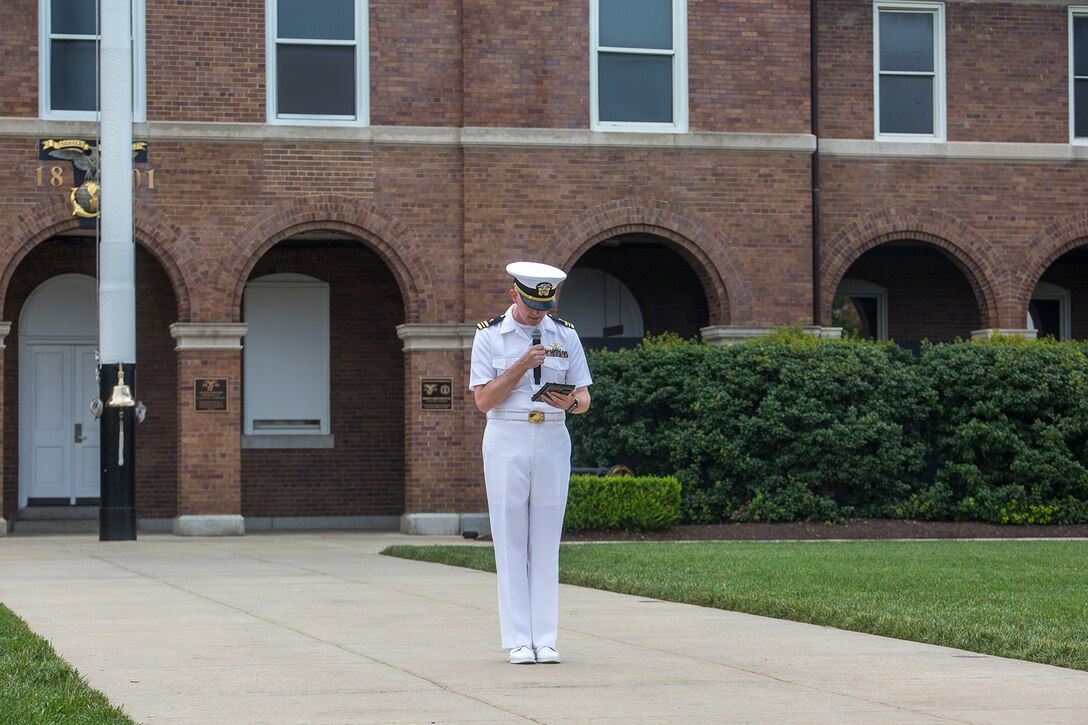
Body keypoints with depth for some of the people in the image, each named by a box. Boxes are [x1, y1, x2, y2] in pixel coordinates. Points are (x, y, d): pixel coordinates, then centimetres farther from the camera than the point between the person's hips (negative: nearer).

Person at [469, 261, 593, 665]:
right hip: (506, 441, -2)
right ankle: (518, 641, 0)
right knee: (510, 541, -3)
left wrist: (570, 402, -15)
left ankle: (545, 640, 4)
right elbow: (483, 400, -6)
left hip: (552, 440, 2)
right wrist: (520, 367, -16)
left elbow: (585, 398, 8)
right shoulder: (489, 336, 0)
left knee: (546, 541, 2)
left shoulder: (565, 336, 8)